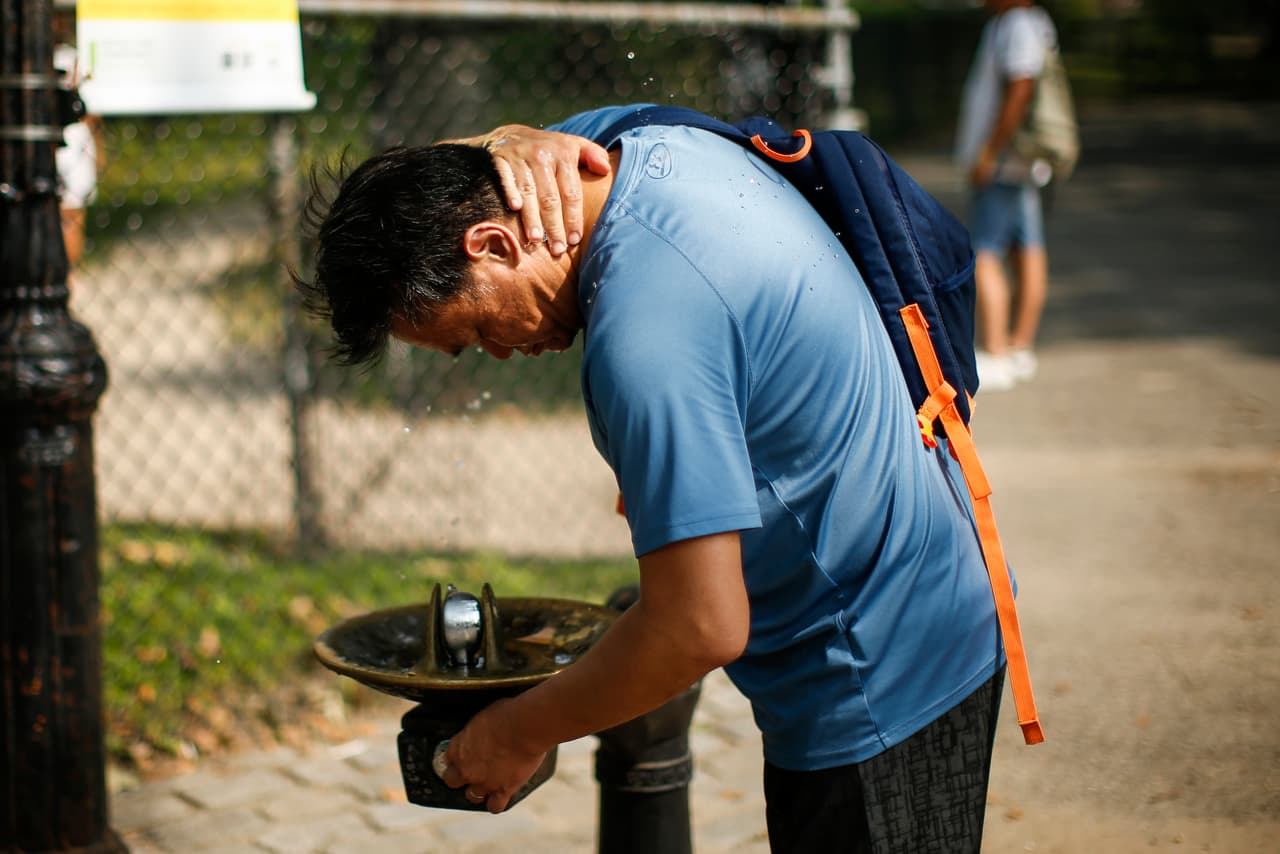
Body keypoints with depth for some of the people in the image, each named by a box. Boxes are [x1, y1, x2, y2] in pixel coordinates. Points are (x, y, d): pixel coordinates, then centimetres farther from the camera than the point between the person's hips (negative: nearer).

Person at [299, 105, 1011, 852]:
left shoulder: (645, 331, -32)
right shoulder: (667, 145, -3)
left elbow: (702, 628, -31)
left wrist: (522, 733, -16)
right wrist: (516, 142, -6)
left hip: (873, 693, -10)